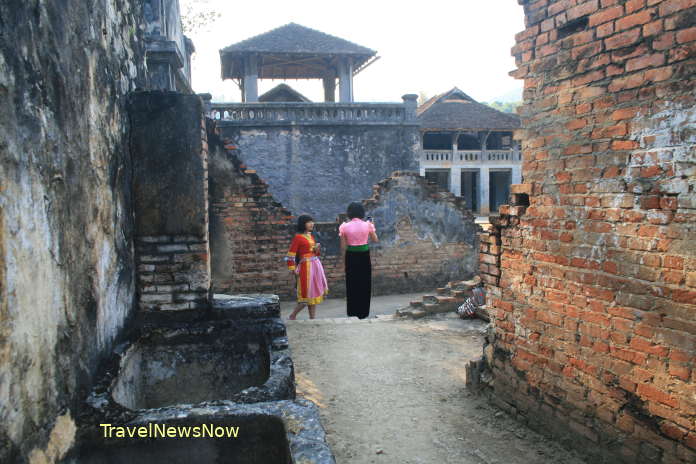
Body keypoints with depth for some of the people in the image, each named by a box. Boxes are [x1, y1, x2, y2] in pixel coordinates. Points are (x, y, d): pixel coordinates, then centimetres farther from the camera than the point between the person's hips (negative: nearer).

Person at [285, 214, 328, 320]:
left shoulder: (311, 236, 12)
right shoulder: (298, 237, -10)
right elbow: (290, 255, -12)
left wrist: (317, 249, 0)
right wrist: (293, 270, -15)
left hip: (316, 266, 7)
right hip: (306, 267, -7)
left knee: (314, 293, 10)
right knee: (307, 295, -3)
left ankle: (312, 318, 18)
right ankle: (292, 317, 10)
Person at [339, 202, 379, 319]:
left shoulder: (345, 227, -6)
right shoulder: (367, 225, -5)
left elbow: (343, 247, -3)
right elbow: (375, 240, 9)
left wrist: (344, 262, 7)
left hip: (351, 257, 0)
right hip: (364, 256, 0)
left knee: (352, 284, 10)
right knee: (364, 284, 11)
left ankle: (353, 312, 15)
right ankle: (363, 312, 16)